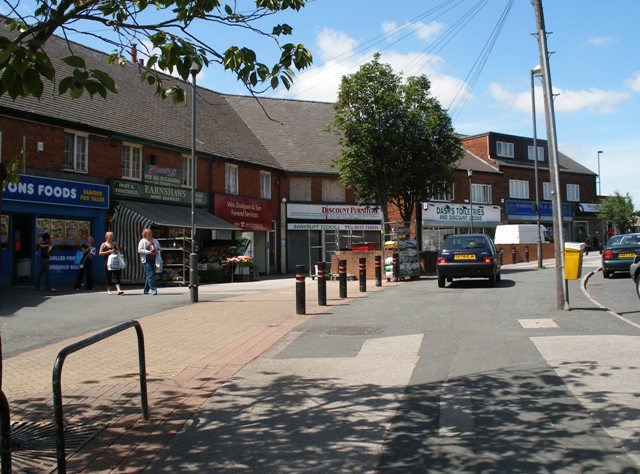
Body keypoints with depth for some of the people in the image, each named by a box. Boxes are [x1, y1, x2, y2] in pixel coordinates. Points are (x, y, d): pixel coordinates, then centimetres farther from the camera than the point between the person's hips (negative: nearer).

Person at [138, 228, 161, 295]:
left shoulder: (154, 241, 15)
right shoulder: (142, 241, 2)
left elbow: (159, 249, 18)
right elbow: (139, 250, -8)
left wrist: (157, 252, -5)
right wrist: (149, 252, -16)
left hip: (153, 260, 5)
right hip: (146, 260, -5)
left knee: (148, 275, 10)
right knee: (150, 274, -14)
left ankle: (146, 290, 20)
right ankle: (153, 289, -18)